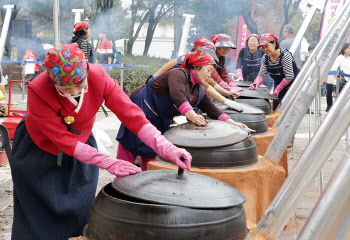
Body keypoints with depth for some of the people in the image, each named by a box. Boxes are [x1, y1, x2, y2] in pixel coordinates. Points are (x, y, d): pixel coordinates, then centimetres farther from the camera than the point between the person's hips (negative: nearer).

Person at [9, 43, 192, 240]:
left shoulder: (99, 78, -27)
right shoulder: (38, 91, -33)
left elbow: (131, 113, -30)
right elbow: (62, 139, -32)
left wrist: (166, 148, -41)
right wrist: (107, 163, -39)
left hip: (81, 143, 3)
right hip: (39, 150, -2)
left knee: (79, 211, 4)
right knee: (39, 215, 4)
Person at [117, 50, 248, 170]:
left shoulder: (198, 91, 5)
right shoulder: (178, 74, -21)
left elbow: (213, 110, 3)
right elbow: (177, 95, -40)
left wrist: (233, 123, -10)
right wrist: (192, 115, -51)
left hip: (159, 122, 8)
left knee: (152, 153, 9)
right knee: (129, 149, -2)